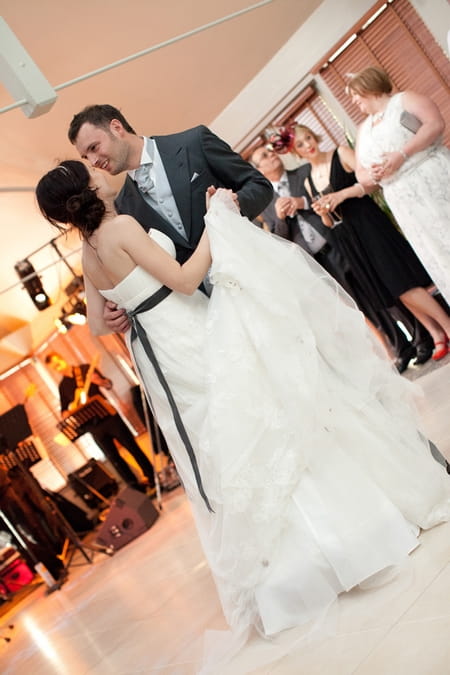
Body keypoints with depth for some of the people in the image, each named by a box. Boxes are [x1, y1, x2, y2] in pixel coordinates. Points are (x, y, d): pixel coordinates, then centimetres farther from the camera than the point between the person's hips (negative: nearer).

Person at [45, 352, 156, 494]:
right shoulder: (63, 386, 7)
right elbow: (64, 412, 12)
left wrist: (100, 381, -21)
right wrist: (70, 411, -12)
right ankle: (137, 487, 15)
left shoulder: (85, 369, 1)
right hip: (94, 426, 2)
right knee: (114, 458, 4)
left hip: (108, 416, -2)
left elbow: (109, 385, 2)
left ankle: (152, 478, 14)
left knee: (132, 447, 1)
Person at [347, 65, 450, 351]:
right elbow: (360, 174, 18)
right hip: (406, 203, 5)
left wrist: (402, 154, -20)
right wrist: (371, 175, -6)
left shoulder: (405, 99, 6)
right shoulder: (363, 130, 22)